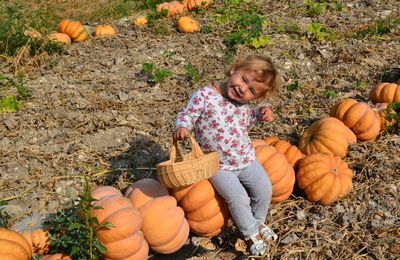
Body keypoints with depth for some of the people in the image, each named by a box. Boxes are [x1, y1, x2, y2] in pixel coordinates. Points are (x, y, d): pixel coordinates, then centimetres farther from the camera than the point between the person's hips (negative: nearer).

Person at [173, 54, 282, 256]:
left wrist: (261, 114, -1)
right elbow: (186, 114, -13)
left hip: (246, 158, 6)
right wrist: (181, 126, -35)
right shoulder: (205, 95, -20)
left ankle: (257, 221, 33)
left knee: (264, 189, 2)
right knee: (238, 198, -16)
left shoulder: (243, 103, -1)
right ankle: (251, 232, 13)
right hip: (219, 165, -5)